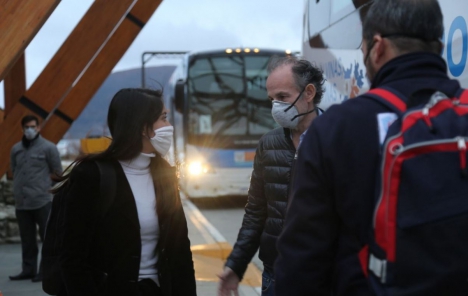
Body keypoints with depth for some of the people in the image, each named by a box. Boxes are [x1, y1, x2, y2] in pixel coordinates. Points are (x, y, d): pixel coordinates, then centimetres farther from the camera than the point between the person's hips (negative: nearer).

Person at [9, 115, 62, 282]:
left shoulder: (48, 147, -3)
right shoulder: (16, 149, 11)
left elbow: (57, 172, 2)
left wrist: (41, 182, 4)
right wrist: (20, 187, 9)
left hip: (42, 201, -5)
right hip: (21, 202, 5)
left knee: (47, 237, -1)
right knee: (27, 239, 10)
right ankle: (28, 270, 17)